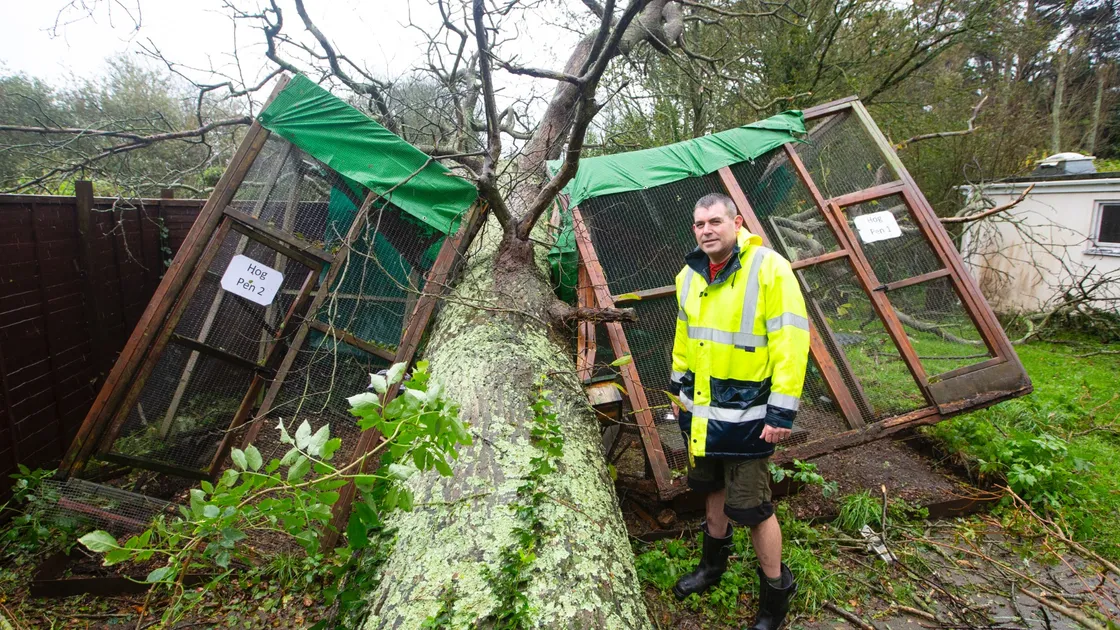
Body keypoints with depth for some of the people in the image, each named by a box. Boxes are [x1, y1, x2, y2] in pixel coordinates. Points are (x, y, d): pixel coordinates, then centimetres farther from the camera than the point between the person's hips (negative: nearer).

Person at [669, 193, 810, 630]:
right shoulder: (690, 276, 4)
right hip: (700, 407, 7)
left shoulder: (769, 269, -17)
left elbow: (791, 343, -18)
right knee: (713, 488, 23)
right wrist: (679, 387, 19)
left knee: (750, 506, 1)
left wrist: (782, 412, -19)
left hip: (745, 413, -6)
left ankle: (775, 593, 24)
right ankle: (714, 562, 45)